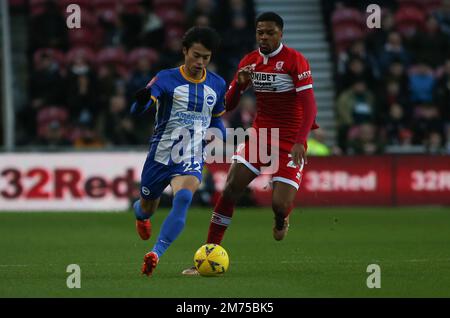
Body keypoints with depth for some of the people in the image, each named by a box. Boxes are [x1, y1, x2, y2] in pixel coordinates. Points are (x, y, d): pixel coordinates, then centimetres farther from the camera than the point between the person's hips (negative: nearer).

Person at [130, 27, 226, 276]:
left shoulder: (217, 85, 2)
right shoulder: (166, 79, -10)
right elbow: (137, 110, -23)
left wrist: (219, 134, -4)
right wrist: (142, 100, -48)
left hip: (191, 160, 1)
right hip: (160, 156, -1)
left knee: (184, 197, -31)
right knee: (148, 208, 18)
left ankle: (155, 254, -37)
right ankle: (140, 212, 59)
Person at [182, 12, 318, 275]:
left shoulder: (295, 61, -13)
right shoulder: (250, 62, 4)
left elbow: (309, 106, -18)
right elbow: (228, 105, 7)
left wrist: (299, 142, -31)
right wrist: (240, 84, -15)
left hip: (290, 142, -4)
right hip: (260, 133, 4)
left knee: (280, 206, -16)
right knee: (231, 188, -12)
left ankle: (282, 217, 26)